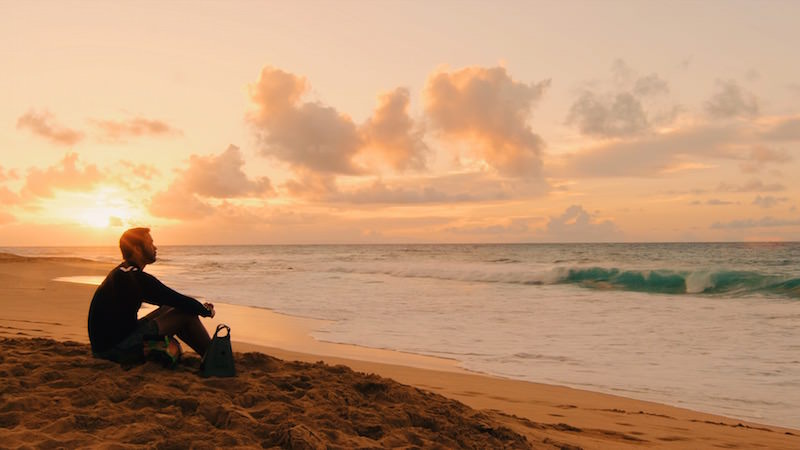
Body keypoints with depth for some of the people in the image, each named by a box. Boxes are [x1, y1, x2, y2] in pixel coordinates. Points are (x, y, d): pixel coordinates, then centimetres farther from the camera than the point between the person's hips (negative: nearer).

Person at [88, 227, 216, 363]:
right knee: (186, 314, -7)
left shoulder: (121, 272, 13)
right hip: (116, 349, -10)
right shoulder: (136, 278, -19)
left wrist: (198, 306, 19)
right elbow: (179, 301, -15)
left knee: (168, 309, 18)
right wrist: (206, 311, 4)